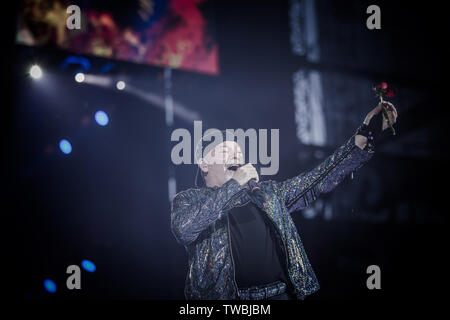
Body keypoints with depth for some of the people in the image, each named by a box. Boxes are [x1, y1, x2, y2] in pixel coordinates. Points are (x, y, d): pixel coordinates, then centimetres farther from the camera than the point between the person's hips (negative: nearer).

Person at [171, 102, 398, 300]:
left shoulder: (267, 194, 18)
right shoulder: (188, 199, 8)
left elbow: (319, 179, 14)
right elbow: (183, 230, -14)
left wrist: (367, 132, 9)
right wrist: (234, 184, -10)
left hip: (281, 293, 4)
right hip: (224, 294, -3)